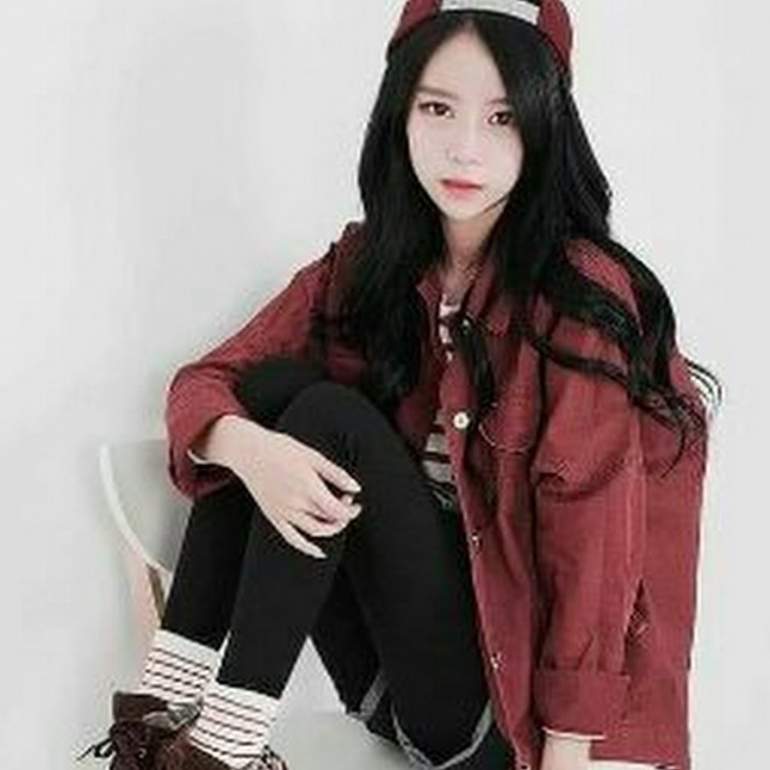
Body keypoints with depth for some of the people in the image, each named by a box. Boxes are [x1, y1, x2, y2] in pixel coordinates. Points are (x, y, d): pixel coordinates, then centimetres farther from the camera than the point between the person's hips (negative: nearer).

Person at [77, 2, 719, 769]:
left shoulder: (586, 297, -15)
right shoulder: (366, 265, 1)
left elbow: (595, 547, -16)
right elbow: (203, 385, 0)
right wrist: (248, 448, -24)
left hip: (505, 687, -5)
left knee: (331, 417, -22)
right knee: (274, 384, -13)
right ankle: (168, 700, -17)